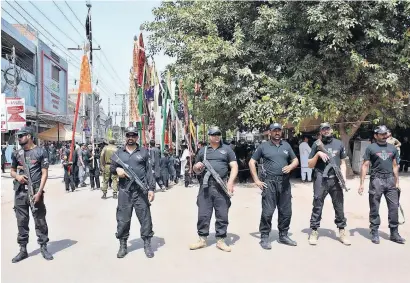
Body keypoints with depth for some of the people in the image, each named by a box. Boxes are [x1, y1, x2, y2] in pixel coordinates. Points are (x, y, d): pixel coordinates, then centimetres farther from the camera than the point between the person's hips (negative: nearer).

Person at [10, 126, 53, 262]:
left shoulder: (41, 152, -3)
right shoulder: (16, 154, 11)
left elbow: (44, 173, -6)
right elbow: (12, 171, 20)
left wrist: (39, 192, -13)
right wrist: (17, 176, -5)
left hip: (35, 191, -4)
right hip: (20, 192, 4)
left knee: (40, 221, 3)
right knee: (21, 222, 9)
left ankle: (43, 247, 14)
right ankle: (23, 250, 19)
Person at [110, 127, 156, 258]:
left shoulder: (143, 152, 7)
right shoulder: (119, 152, 11)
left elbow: (149, 171, 5)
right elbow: (111, 167, 15)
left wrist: (151, 188, -3)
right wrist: (117, 169, -9)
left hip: (141, 191, -1)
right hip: (124, 191, 1)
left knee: (145, 217, 1)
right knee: (123, 219, 5)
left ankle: (147, 244, 13)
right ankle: (123, 245, 19)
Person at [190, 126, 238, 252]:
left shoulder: (227, 149, 9)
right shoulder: (202, 150, 15)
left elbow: (234, 166, 2)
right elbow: (196, 170, 21)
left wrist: (230, 182, -13)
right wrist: (197, 167, -3)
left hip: (222, 186, -1)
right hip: (205, 186, 2)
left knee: (222, 215, 3)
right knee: (203, 214, 3)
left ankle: (220, 240, 14)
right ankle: (202, 239, 15)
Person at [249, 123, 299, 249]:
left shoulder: (286, 145, 13)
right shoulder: (263, 146, 3)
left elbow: (295, 160, 17)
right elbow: (251, 162, 4)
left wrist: (290, 166, -7)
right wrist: (256, 180, -3)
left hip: (284, 182, 4)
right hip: (269, 182, -4)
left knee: (286, 211, 10)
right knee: (267, 211, -5)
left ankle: (283, 235, 25)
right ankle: (264, 237, 6)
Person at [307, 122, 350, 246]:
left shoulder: (339, 144, 11)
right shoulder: (317, 144, 5)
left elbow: (342, 163, 13)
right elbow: (310, 165, 5)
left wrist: (344, 177, -1)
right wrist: (318, 154, -10)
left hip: (335, 179, 2)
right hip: (320, 180, -2)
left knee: (339, 206, 6)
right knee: (317, 206, 0)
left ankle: (342, 232, 16)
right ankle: (314, 232, 7)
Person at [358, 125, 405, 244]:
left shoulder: (393, 148, 13)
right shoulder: (371, 148, 0)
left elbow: (395, 166, 18)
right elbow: (365, 166, -2)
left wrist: (397, 182, 13)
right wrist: (362, 183, -8)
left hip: (390, 180, 4)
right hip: (376, 180, -4)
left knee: (394, 207, 5)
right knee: (374, 208, 3)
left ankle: (394, 233, 17)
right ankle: (375, 233, 12)